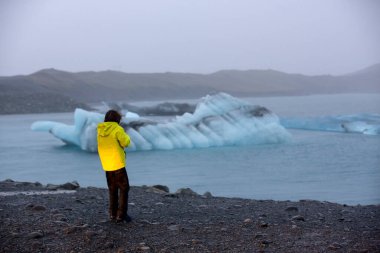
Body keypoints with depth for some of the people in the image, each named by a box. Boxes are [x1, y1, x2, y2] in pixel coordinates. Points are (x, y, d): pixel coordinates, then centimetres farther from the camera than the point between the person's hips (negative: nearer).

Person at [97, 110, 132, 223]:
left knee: (112, 190, 17)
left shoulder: (100, 130, 6)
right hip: (118, 164, -6)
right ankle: (121, 215, -3)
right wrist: (125, 136, 9)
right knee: (124, 189, 2)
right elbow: (126, 142, -7)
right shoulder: (117, 129, -13)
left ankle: (113, 214, 17)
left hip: (106, 165, 6)